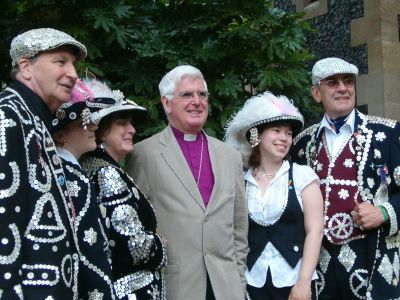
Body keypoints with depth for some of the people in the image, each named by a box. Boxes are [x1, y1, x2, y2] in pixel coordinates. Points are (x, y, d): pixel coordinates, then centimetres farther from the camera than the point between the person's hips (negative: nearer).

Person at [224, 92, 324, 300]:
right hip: (253, 282, 2)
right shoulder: (241, 181, 3)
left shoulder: (303, 175, -2)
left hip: (294, 280, -1)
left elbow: (314, 230, -5)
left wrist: (303, 281, -11)